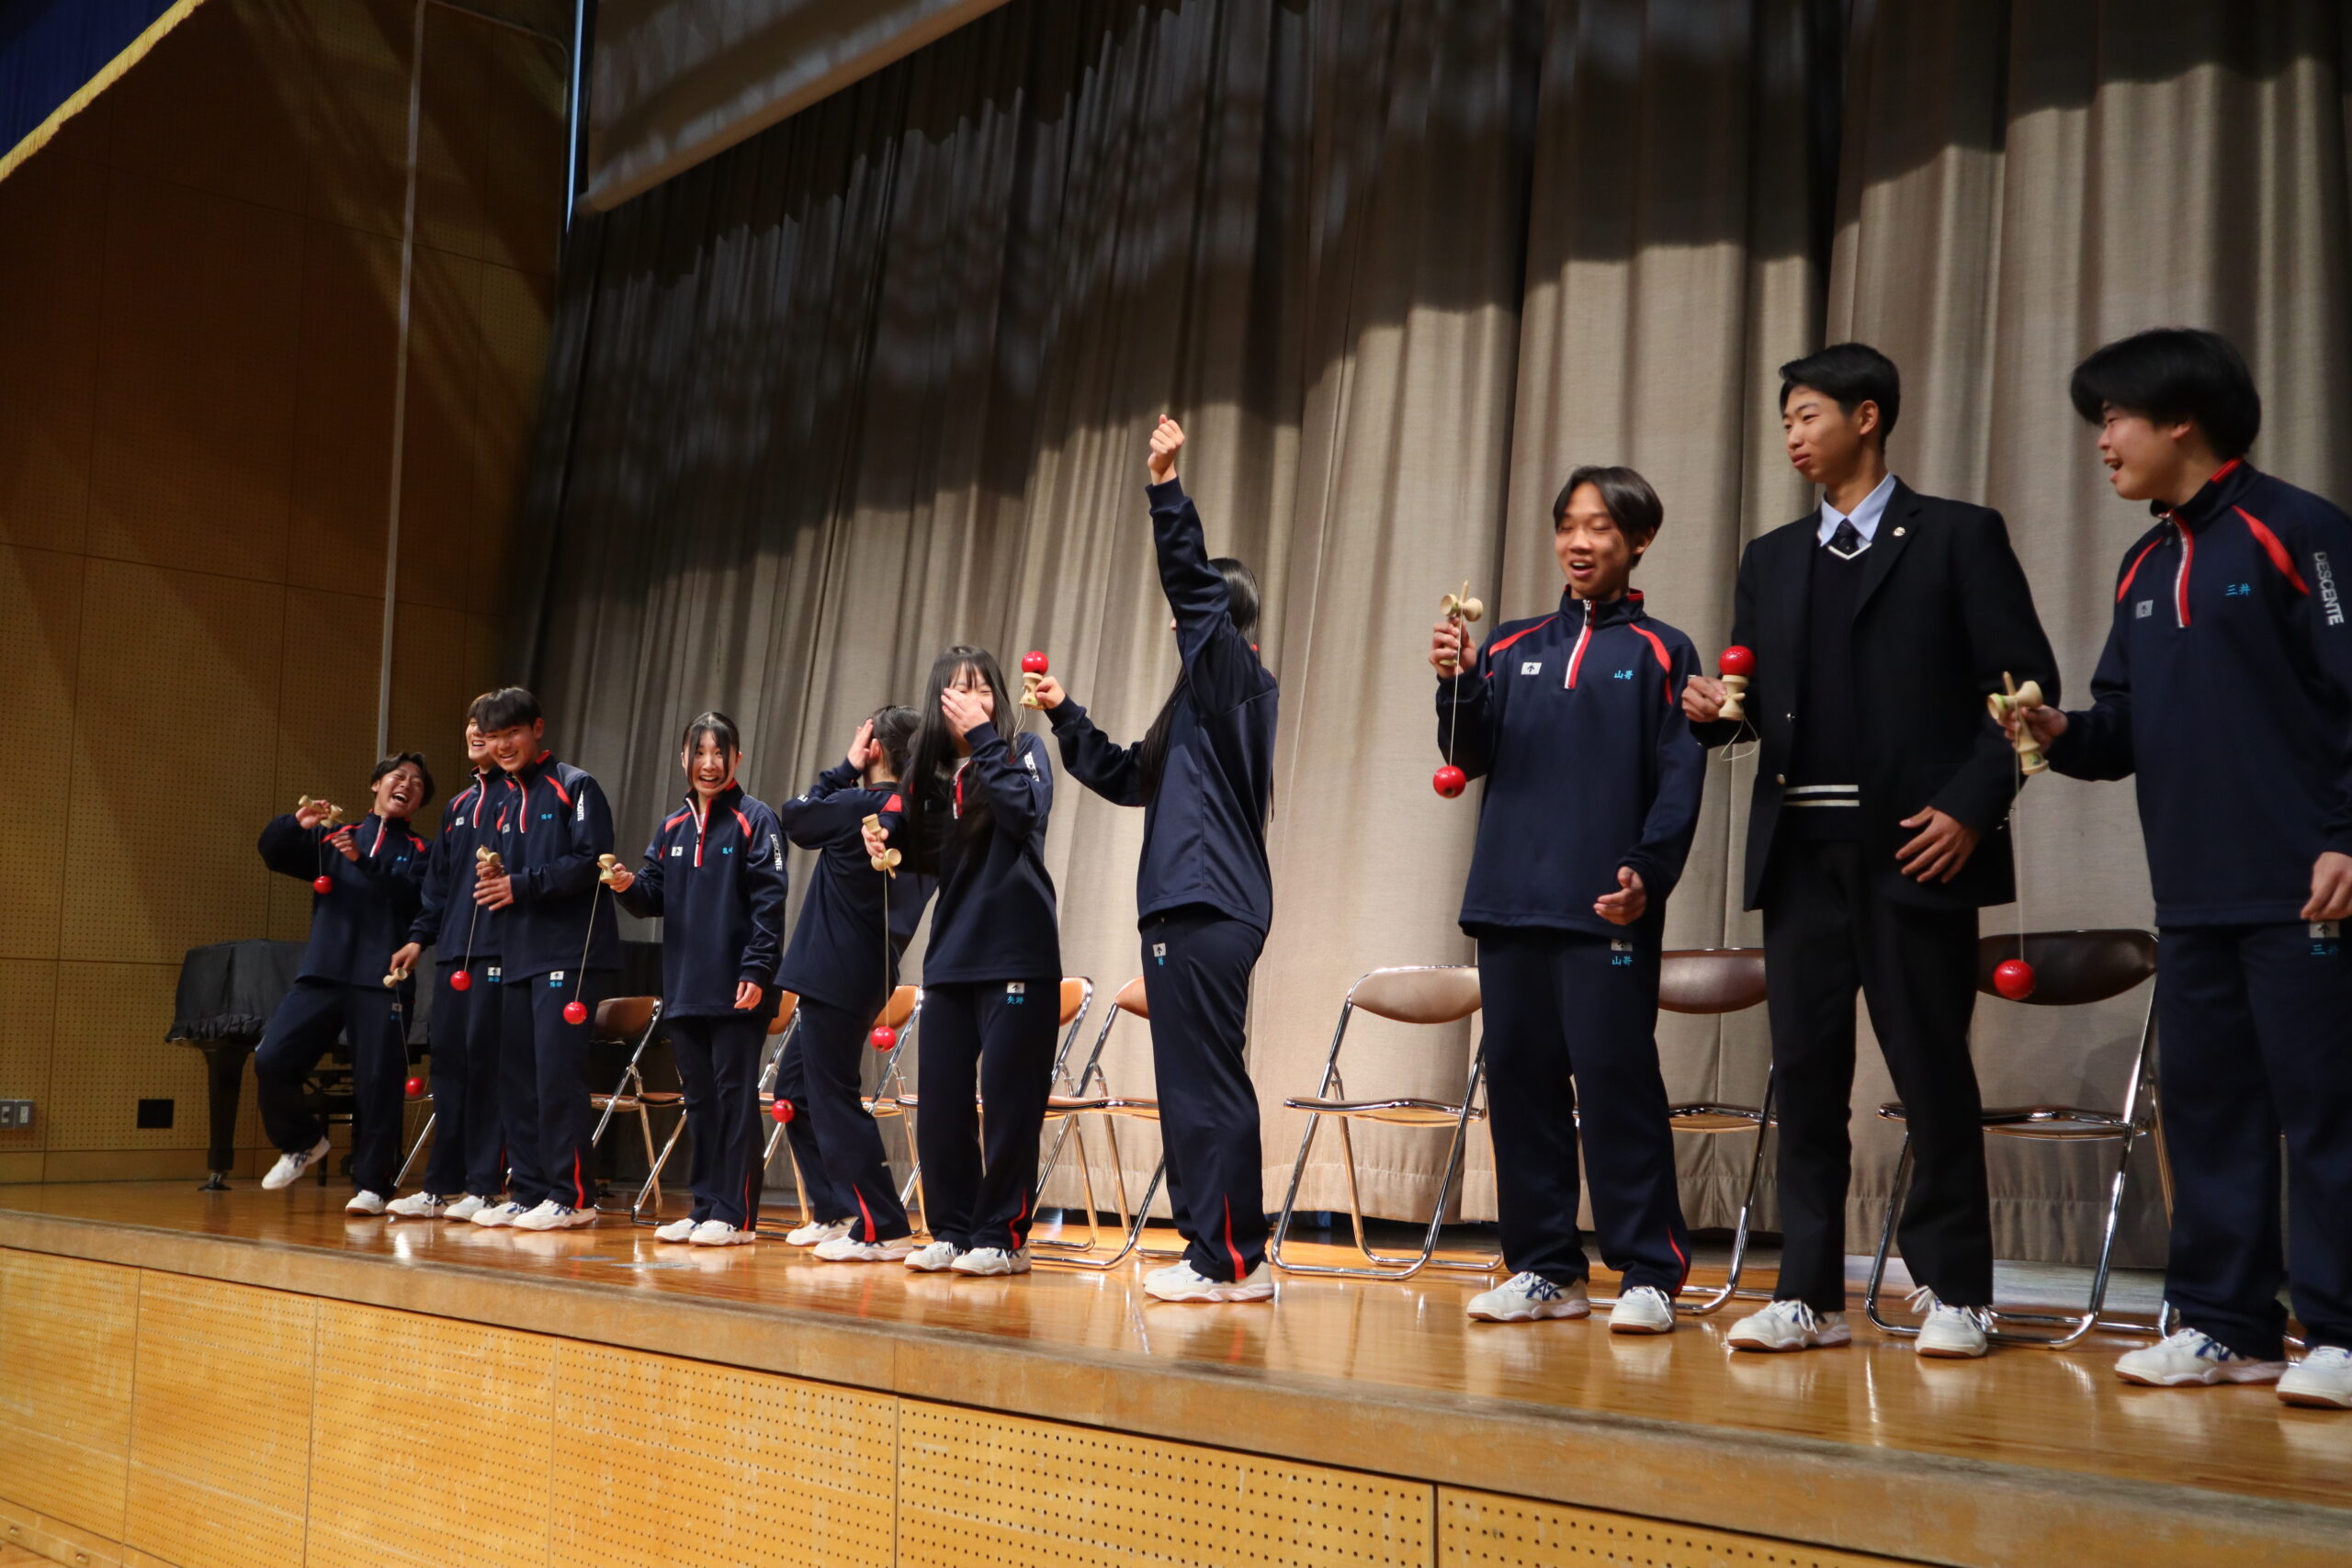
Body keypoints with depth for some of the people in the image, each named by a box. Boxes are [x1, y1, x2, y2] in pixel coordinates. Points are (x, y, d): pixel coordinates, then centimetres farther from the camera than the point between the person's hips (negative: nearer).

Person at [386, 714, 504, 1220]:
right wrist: (419, 937, 18)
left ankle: (485, 1188, -3)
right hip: (453, 951, 7)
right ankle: (442, 1185, 13)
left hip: (497, 950, -7)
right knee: (448, 1061, 8)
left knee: (485, 1061, -8)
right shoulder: (458, 805, 22)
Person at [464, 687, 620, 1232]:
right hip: (519, 956, 8)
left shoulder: (575, 787, -3)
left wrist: (521, 884, -18)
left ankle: (571, 1196, -5)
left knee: (557, 1074, -11)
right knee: (516, 1079, 7)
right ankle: (527, 1192, 15)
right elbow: (503, 871, 22)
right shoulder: (502, 799, 20)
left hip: (571, 955, -8)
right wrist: (489, 879, -2)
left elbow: (592, 861, -13)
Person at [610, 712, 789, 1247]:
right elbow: (655, 897, 13)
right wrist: (629, 886, -9)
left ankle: (736, 1215, 1)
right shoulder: (672, 828, 15)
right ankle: (704, 1207, 18)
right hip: (684, 987, 6)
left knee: (735, 1096, -3)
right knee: (699, 1098, 11)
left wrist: (757, 971, -16)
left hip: (737, 990, -6)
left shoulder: (755, 821, -3)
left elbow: (768, 902, -9)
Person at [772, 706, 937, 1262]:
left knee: (834, 1098, -5)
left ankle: (883, 1231, -5)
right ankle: (834, 1213, 22)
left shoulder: (858, 806, -17)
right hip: (865, 972, 9)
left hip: (836, 978, -9)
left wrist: (846, 770, 3)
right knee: (794, 1086, 19)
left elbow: (794, 816, -1)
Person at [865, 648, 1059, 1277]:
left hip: (1016, 957, -5)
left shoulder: (1023, 753, 1)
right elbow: (931, 859, 18)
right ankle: (951, 1232, 14)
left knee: (1008, 1100, -4)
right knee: (940, 1100, 3)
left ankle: (1002, 1237, 4)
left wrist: (981, 735, -16)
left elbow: (1025, 810, -19)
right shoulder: (934, 773, 14)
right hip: (951, 959, 5)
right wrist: (888, 835, -1)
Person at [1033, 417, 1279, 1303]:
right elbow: (1126, 776, 31)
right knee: (1196, 1087, 10)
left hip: (1209, 907, -10)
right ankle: (1217, 1256, 15)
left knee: (1206, 1087, -9)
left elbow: (1193, 584, -16)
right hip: (1186, 906, 10)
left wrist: (1165, 487, -20)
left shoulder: (1237, 678, -3)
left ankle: (1229, 1261, -7)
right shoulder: (1202, 698, 24)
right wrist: (1063, 716, 26)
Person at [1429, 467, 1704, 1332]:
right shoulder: (1512, 649, 15)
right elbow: (1471, 759, 7)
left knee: (1617, 1081, -8)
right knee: (1520, 1081, 6)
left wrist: (1648, 871, -15)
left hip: (1607, 908, -4)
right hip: (1512, 902, 4)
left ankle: (1649, 1275, -2)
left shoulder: (1660, 653, 5)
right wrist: (1455, 683, -10)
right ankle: (1543, 1269, 14)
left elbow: (1679, 782, -1)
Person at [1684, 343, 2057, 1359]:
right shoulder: (1772, 559, 17)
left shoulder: (1959, 537, 2)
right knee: (1804, 1072, 5)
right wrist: (1711, 708, -5)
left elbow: (2024, 683, -3)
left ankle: (1953, 1293, 13)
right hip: (1802, 851, 5)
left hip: (1915, 848, -4)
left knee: (1932, 1073, 1)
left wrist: (1973, 806, -12)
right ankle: (1809, 1294, 12)